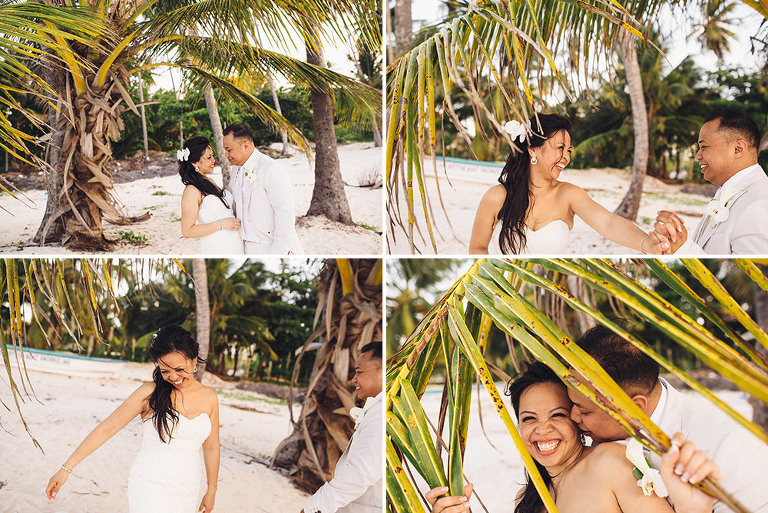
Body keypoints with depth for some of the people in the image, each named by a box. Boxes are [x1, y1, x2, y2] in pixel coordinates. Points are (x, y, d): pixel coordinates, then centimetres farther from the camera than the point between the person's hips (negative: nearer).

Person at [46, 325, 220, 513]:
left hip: (188, 494, 3)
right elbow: (106, 429, -7)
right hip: (151, 490, -3)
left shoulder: (209, 397, 1)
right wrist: (66, 468, -9)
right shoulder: (150, 393, -8)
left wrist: (211, 490, 17)